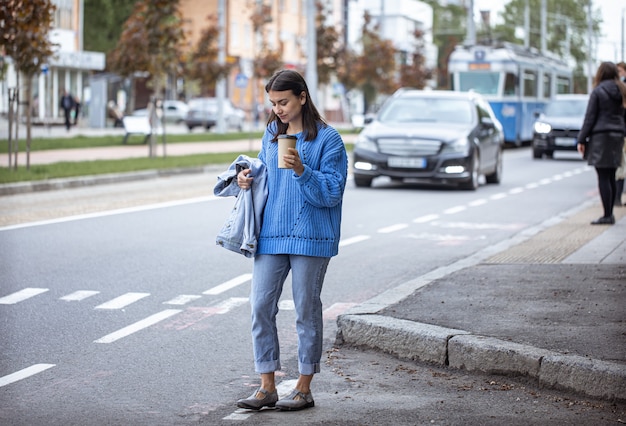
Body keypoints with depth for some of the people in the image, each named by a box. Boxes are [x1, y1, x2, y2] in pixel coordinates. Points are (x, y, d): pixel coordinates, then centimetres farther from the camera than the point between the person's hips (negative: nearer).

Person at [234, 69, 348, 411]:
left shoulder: (327, 138, -6)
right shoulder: (271, 135, 12)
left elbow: (332, 193, -11)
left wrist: (302, 171, -24)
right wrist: (249, 180, 2)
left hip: (310, 237, -5)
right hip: (271, 234, 5)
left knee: (306, 311, 3)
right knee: (261, 306, 1)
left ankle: (304, 389, 14)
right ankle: (267, 388, 9)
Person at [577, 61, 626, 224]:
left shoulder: (598, 92, -7)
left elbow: (590, 117, -8)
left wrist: (582, 139, -3)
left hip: (601, 137, -6)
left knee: (603, 178, -5)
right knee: (611, 178, 12)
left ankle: (607, 216, -7)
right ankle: (610, 214, 15)